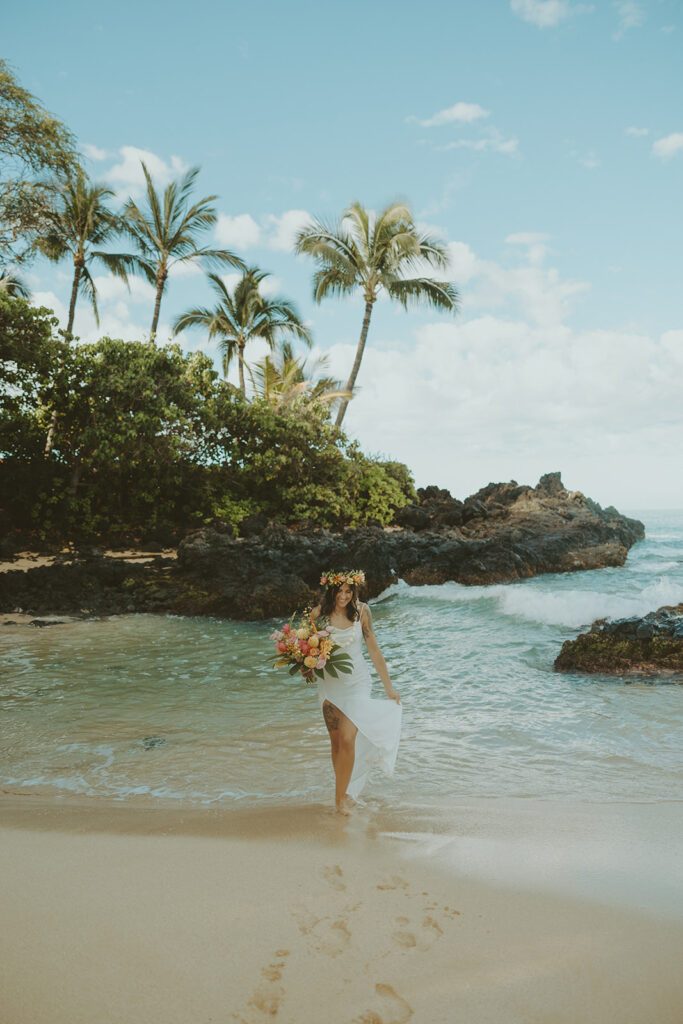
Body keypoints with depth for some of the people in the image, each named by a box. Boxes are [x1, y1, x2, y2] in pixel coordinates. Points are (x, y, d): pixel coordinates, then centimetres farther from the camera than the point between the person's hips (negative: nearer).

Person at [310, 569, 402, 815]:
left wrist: (389, 687, 5)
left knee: (348, 739, -12)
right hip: (330, 682, 1)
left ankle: (341, 796, 7)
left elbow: (373, 649, 1)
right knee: (336, 741, 10)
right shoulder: (318, 613, -8)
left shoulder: (361, 610, -6)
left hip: (356, 682, -1)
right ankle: (344, 793, 29)